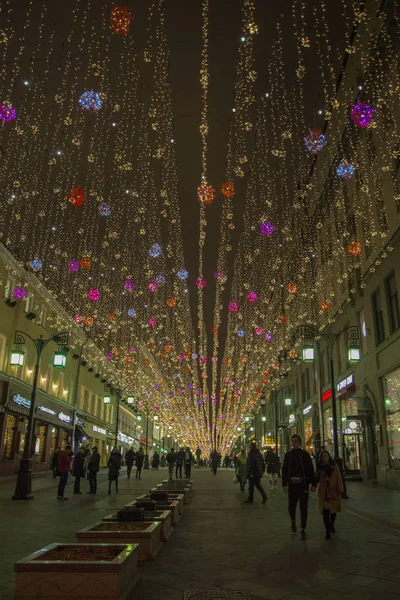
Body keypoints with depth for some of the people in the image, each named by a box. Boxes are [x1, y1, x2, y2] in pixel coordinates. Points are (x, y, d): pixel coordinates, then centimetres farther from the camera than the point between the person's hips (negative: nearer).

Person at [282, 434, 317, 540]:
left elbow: (311, 470, -1)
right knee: (291, 506, 8)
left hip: (303, 484, -1)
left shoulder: (305, 454, 0)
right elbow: (284, 470, 3)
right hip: (292, 484, 1)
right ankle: (293, 521, 37)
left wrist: (313, 484, -4)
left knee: (303, 508, 2)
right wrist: (284, 484, -5)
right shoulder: (288, 455, 4)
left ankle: (303, 530, 11)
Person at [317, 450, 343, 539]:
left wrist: (340, 489, -8)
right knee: (325, 510, -10)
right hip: (324, 492, 0)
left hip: (333, 491, 0)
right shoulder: (320, 467, 5)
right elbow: (318, 479, 8)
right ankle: (327, 531, -5)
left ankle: (331, 524, 41)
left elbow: (339, 478, -1)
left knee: (333, 510, 14)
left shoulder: (334, 466, 1)